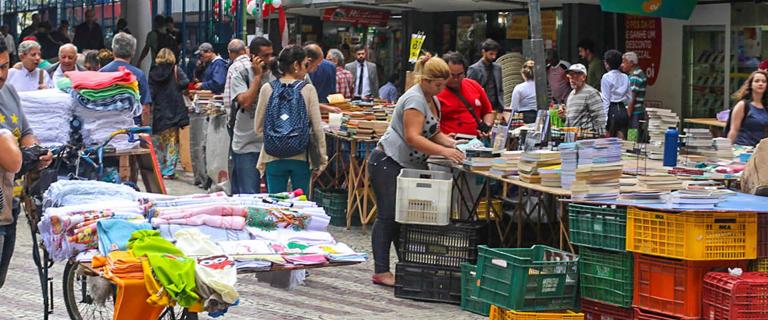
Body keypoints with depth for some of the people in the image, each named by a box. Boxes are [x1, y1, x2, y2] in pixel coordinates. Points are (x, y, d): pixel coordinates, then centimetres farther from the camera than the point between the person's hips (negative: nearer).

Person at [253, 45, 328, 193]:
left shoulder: (267, 89, -1)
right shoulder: (308, 89, -5)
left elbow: (258, 128, 3)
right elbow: (317, 128, -5)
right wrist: (321, 160, 4)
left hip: (274, 157, 1)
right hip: (301, 157, -1)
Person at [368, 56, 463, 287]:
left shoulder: (433, 101, 14)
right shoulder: (415, 99, -18)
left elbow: (435, 133, 17)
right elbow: (412, 137, -27)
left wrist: (451, 143, -4)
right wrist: (443, 151, -34)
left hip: (408, 166, 10)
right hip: (388, 163, -10)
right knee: (388, 216, -10)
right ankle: (381, 272, -10)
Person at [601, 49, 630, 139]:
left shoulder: (606, 77, -8)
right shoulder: (625, 77, 9)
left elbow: (606, 100, -10)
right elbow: (629, 98, 10)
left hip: (612, 111, -5)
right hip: (623, 110, 5)